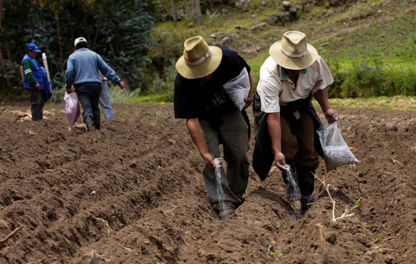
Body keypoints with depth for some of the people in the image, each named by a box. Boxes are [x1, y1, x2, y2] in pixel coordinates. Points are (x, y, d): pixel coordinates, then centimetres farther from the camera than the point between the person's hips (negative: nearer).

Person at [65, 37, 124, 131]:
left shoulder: (73, 57, 9)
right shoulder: (94, 55, 14)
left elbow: (69, 72, -4)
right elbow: (107, 69, 9)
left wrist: (68, 86, 6)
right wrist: (118, 81, 10)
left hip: (81, 86, -2)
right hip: (95, 85, 2)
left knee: (87, 109, -11)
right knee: (95, 108, 17)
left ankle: (90, 130, -29)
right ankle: (98, 129, 18)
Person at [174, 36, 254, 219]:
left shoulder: (229, 59, -28)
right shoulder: (183, 83, -32)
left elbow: (245, 72, 0)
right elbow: (192, 120, -28)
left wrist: (249, 93, -4)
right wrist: (204, 152, -32)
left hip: (230, 112, 2)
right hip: (204, 120, -1)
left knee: (238, 155, -4)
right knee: (212, 161, -15)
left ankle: (237, 197, 14)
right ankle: (224, 204, -10)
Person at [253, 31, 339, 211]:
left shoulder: (315, 63, -26)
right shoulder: (269, 75, -38)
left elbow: (319, 85, -1)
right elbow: (273, 117, -37)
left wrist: (326, 109, -15)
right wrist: (277, 151, -39)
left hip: (301, 106, 4)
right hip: (274, 108, -4)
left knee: (308, 149, -2)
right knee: (287, 144, -26)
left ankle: (306, 199, 11)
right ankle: (291, 185, -4)